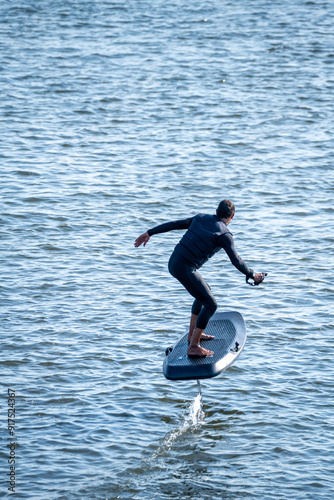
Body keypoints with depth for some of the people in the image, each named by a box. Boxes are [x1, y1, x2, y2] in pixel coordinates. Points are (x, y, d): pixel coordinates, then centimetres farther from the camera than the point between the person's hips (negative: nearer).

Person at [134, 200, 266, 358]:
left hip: (173, 262, 8)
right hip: (185, 269, -8)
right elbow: (235, 260, -13)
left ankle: (193, 334, 35)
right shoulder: (224, 235, -7)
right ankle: (193, 347, -4)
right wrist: (252, 275, 0)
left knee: (205, 292, 27)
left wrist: (149, 233, 17)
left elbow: (173, 224, 11)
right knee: (210, 304, -2)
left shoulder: (201, 218, 12)